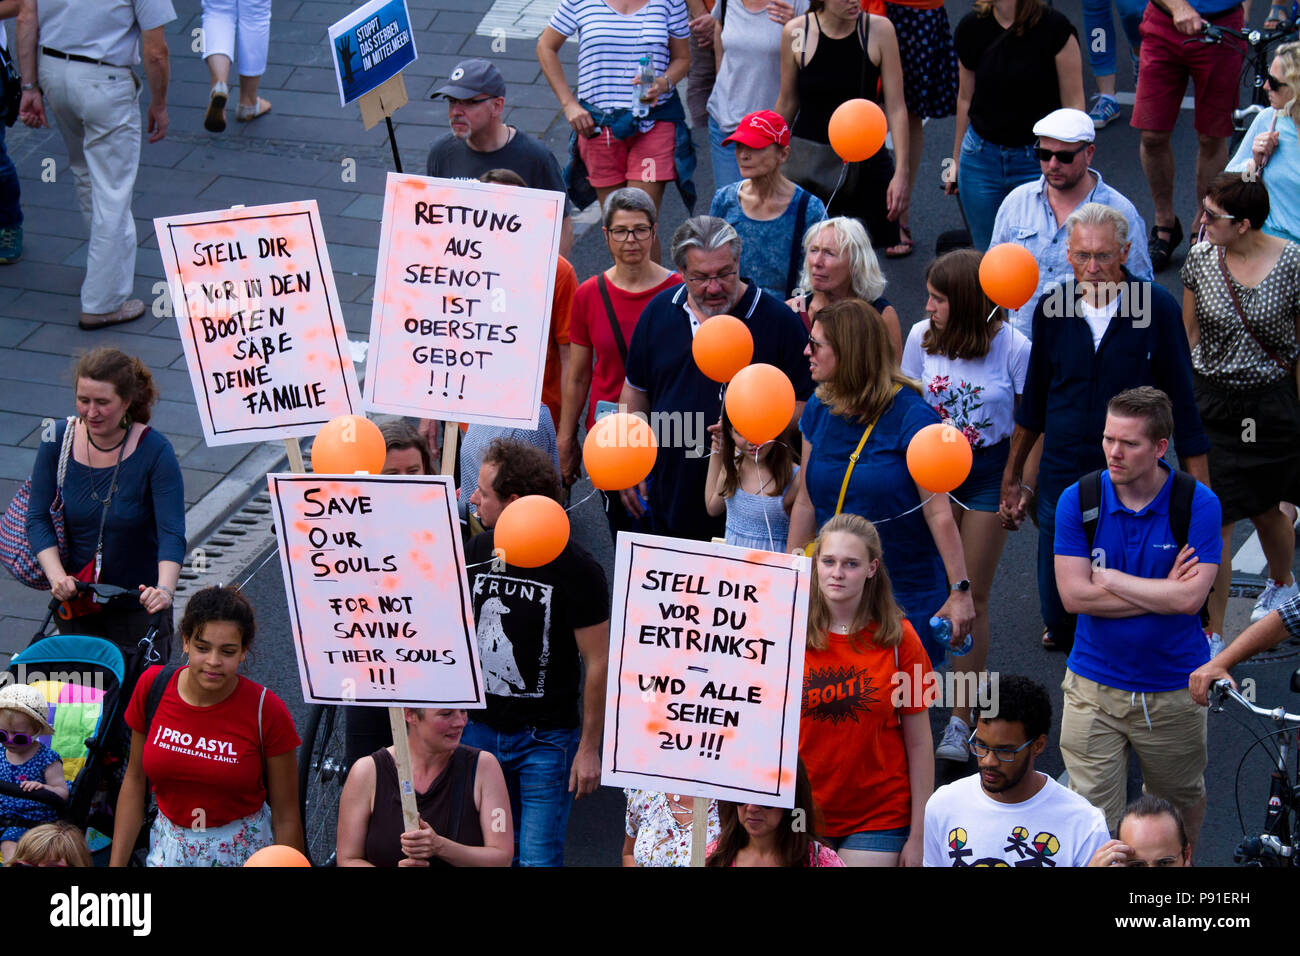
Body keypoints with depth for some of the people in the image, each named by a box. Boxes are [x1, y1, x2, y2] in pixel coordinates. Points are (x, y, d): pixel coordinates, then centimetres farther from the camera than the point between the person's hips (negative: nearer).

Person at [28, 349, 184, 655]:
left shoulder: (154, 451, -18)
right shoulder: (58, 440, -8)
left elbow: (172, 534, -24)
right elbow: (38, 519, -5)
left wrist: (164, 589, -41)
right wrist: (57, 576, -21)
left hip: (138, 606, -3)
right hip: (74, 603, 3)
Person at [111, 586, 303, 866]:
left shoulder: (267, 712, -19)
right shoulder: (153, 686, -11)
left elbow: (286, 818, -13)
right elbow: (135, 780, 1)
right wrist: (116, 864, 0)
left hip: (244, 852, -2)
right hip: (169, 848, 3)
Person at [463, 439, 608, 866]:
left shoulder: (573, 569, -14)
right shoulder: (475, 552, 1)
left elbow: (597, 662, -10)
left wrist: (589, 747, -9)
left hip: (546, 739, -5)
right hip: (478, 730, 5)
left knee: (536, 857, -5)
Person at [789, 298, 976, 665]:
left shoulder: (910, 416, -13)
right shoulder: (819, 410, 5)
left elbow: (939, 512, -14)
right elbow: (806, 502, 12)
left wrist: (960, 591, -15)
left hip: (906, 594, -5)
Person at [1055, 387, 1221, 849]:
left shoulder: (1198, 504, -9)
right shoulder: (1078, 500, -6)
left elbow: (1190, 598, -19)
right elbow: (1074, 595, -13)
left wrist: (1111, 578, -13)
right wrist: (1163, 592, -14)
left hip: (1174, 689, 0)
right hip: (1093, 688, 0)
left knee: (1183, 807, 17)